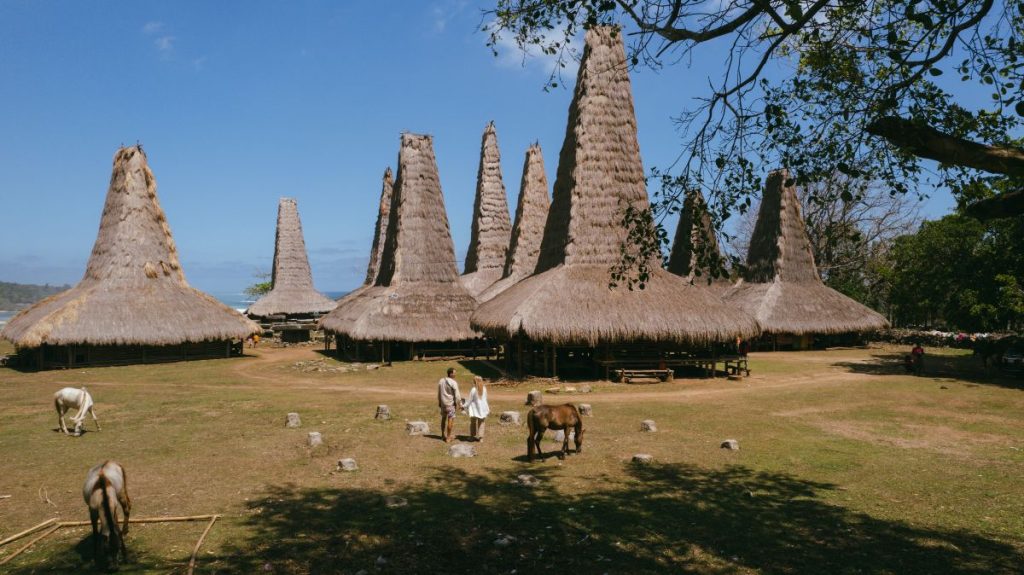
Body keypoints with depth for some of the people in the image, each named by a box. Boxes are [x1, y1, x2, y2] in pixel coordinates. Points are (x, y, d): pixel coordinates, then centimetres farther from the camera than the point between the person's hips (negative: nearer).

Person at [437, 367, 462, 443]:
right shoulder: (453, 383, -18)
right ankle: (448, 437, 3)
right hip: (451, 403, -7)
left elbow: (439, 393, 12)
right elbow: (457, 395, -15)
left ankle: (443, 435, 33)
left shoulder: (441, 381, 3)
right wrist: (458, 404, -4)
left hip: (443, 402, 7)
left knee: (443, 418, 20)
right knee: (450, 420, 1)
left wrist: (439, 402, 21)